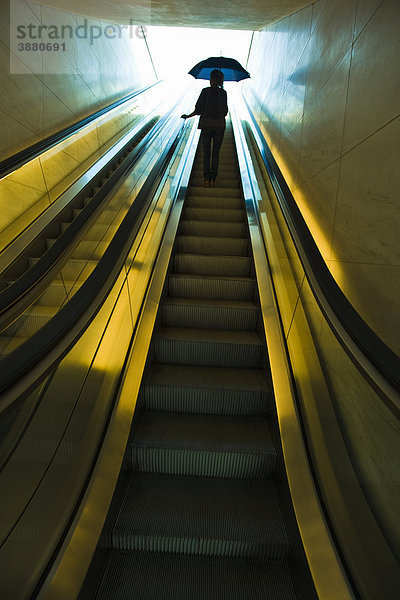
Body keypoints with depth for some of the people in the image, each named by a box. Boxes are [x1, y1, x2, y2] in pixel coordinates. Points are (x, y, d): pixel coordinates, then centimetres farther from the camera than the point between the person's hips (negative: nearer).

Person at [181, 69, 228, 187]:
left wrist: (188, 116, 11)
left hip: (206, 124, -1)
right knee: (215, 152, 8)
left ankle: (207, 178, 1)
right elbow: (225, 112, 1)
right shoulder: (223, 93, 0)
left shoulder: (205, 91, -4)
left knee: (206, 152, 7)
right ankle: (213, 179, 3)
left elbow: (198, 110, -5)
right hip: (219, 125, 1)